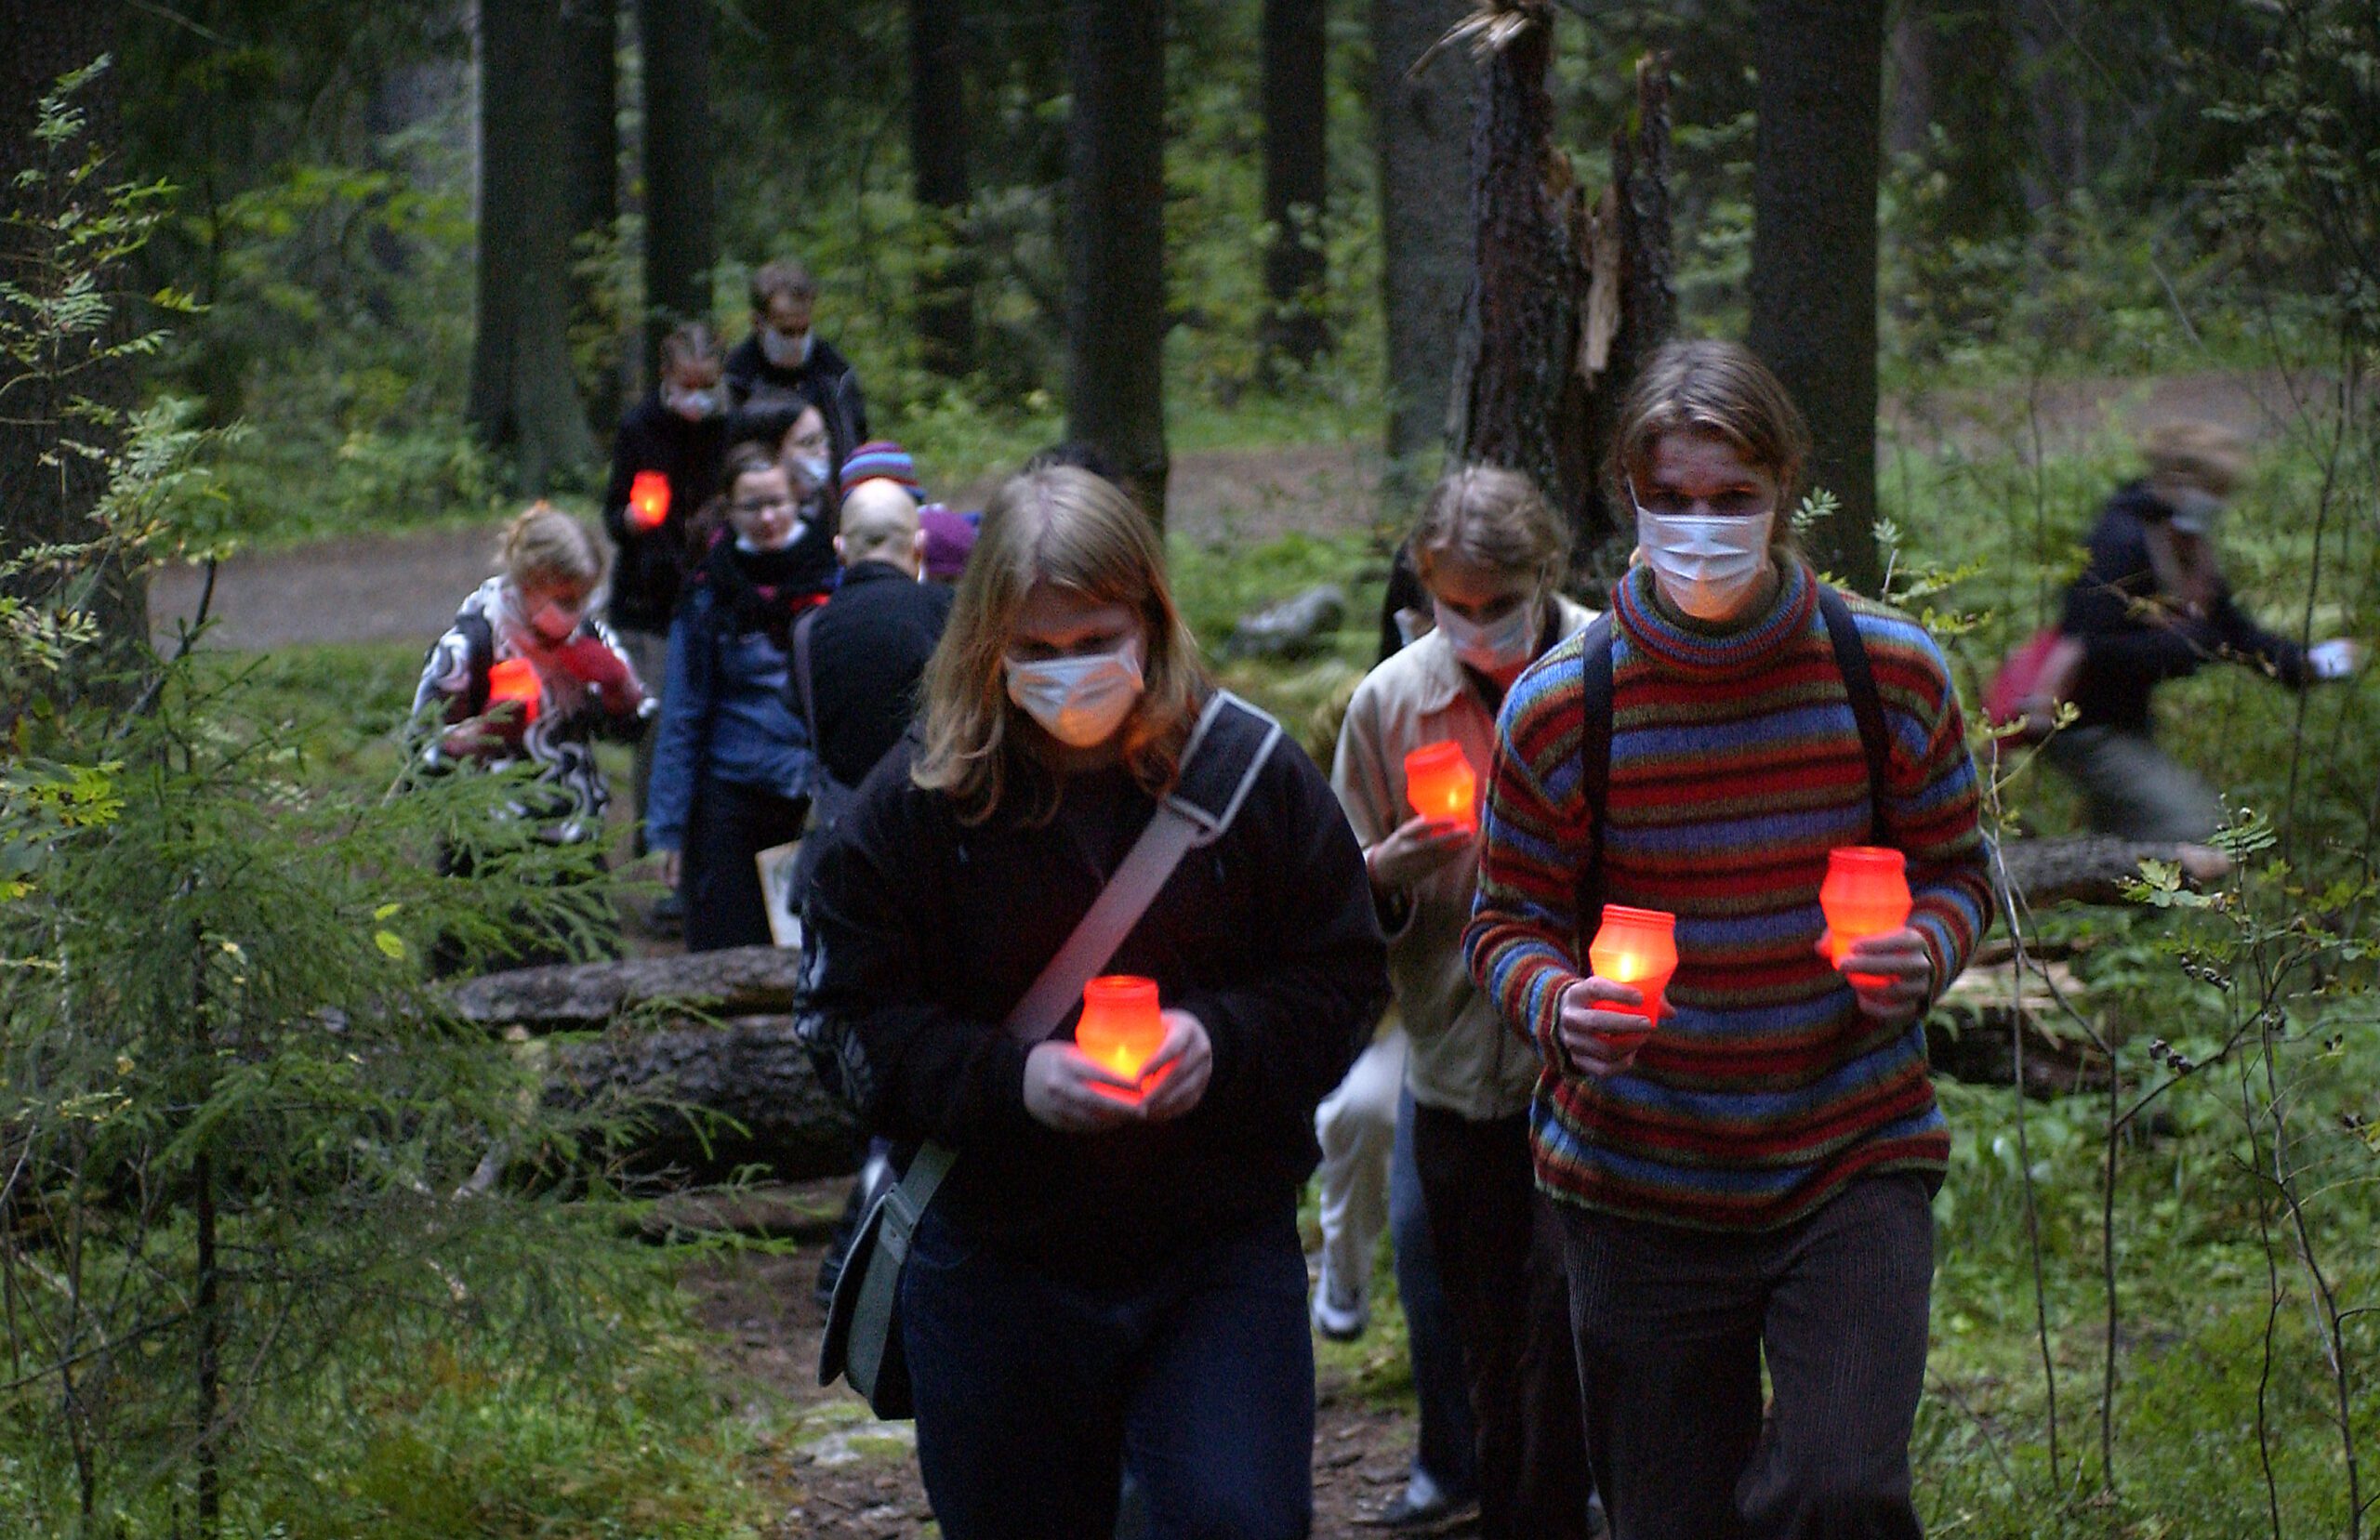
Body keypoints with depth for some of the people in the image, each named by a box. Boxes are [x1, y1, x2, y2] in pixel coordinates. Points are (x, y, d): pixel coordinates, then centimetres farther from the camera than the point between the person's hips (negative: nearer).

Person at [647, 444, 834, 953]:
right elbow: (682, 716, 3)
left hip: (819, 794, 1)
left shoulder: (829, 579, 2)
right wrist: (670, 828, 0)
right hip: (732, 800, -1)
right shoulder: (711, 595, 0)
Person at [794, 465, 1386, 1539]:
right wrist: (1007, 1079, -19)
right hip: (998, 1265, 1)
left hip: (1219, 1251, -1)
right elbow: (850, 1016, -2)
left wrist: (1224, 1042, -16)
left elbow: (1343, 979, 4)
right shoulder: (921, 796, -4)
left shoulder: (1252, 775, -2)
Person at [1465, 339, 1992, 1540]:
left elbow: (1953, 871, 9)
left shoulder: (1891, 672, -3)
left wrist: (1924, 953, -14)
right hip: (1642, 1187, 0)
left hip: (1856, 1163, 0)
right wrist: (1560, 1008, -20)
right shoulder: (1560, 705, -6)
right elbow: (1510, 922, 2)